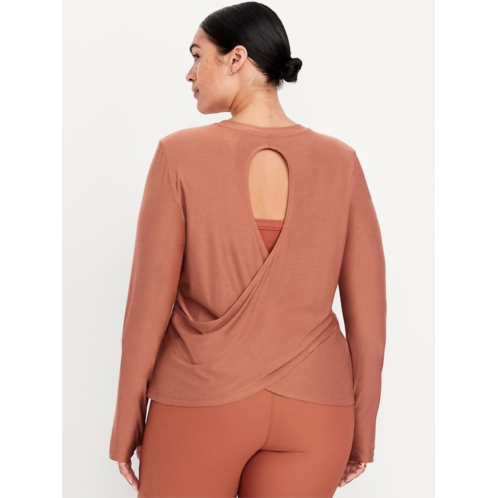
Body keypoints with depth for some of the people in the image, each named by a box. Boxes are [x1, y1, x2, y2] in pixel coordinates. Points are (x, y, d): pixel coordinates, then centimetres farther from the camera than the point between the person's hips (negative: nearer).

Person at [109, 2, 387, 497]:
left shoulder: (180, 155, -12)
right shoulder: (340, 162, -5)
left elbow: (149, 301, -10)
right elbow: (367, 311, -3)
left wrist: (127, 423, 2)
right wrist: (362, 428, 9)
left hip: (200, 404, -2)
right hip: (314, 411, 3)